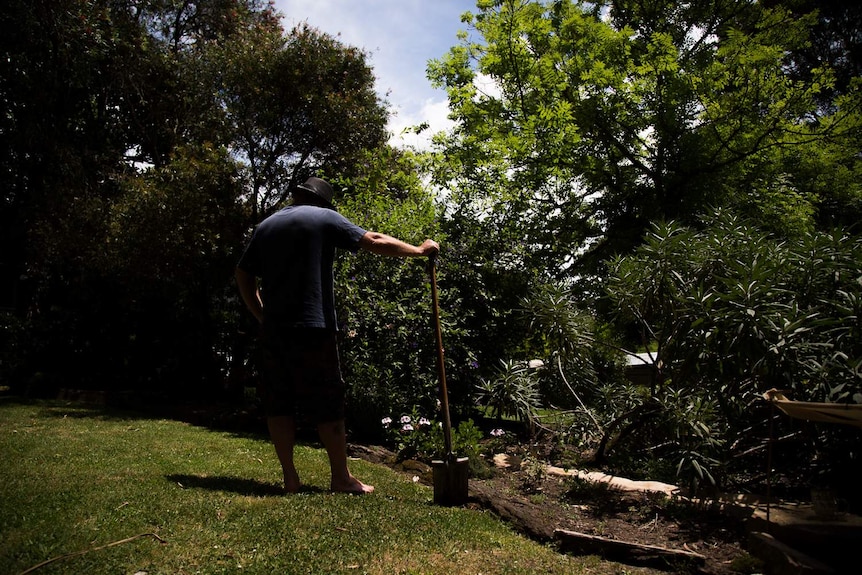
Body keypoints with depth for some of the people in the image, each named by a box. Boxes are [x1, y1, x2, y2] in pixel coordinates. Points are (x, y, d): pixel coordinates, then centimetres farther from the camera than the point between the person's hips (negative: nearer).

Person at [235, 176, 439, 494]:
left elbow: (243, 275, 16)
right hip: (313, 328, -5)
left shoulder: (266, 226, 17)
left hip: (273, 329, 5)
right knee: (328, 404, 1)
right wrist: (419, 250, 7)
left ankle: (290, 477, 11)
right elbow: (375, 242, -3)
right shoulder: (325, 218, 2)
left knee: (279, 403, 9)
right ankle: (341, 477, 9)